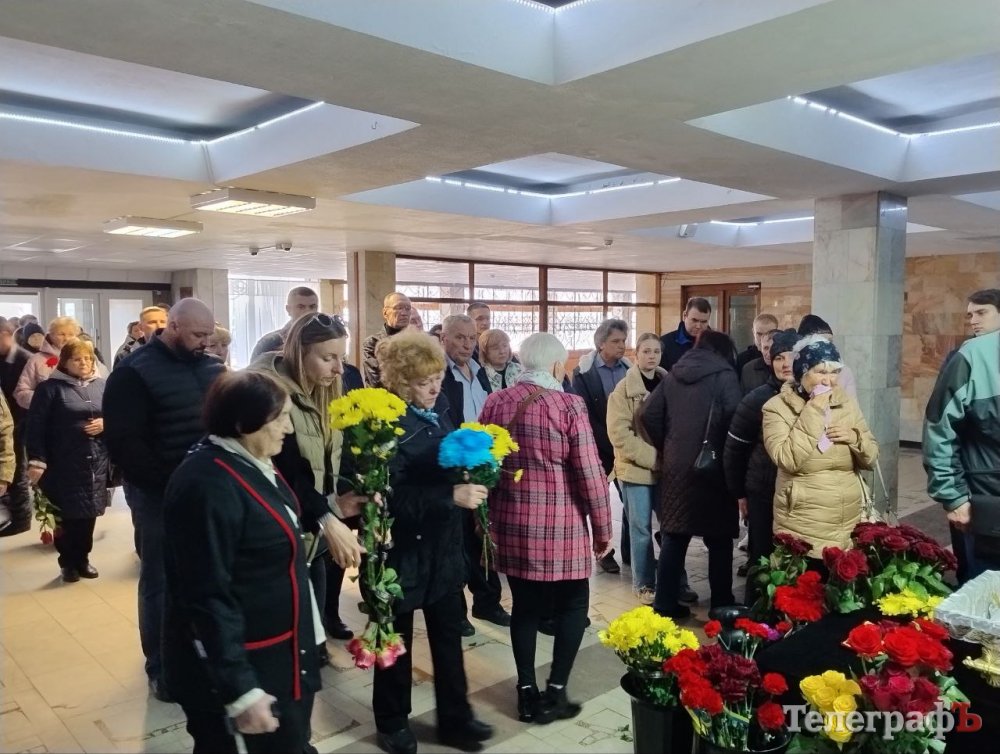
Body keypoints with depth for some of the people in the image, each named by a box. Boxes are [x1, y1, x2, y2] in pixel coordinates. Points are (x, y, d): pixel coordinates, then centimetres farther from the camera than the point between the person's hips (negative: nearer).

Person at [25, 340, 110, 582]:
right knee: (69, 515, 1)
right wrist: (36, 461, -14)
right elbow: (36, 426, -8)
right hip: (65, 465, -3)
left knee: (89, 513, 8)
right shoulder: (51, 388, -4)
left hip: (96, 463, 4)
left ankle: (83, 559, 24)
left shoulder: (101, 386, 9)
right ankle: (68, 563, 19)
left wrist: (106, 424, -6)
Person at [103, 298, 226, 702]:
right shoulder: (134, 372, -10)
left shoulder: (211, 366, 7)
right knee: (160, 581, 8)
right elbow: (123, 442, -15)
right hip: (160, 494, -5)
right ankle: (161, 667, 22)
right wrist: (167, 481, -19)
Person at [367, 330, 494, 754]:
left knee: (449, 634, 17)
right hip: (403, 548, -6)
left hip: (443, 545, 7)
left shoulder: (437, 411, 1)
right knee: (397, 639, 13)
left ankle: (455, 719, 34)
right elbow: (393, 496, -26)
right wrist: (452, 496, -29)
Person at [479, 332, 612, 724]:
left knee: (525, 607, 15)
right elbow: (590, 473, -12)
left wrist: (488, 516, 21)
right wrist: (602, 527, -1)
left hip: (512, 525, 5)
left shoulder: (495, 403, 1)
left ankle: (527, 694, 21)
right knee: (573, 606, 13)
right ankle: (554, 693, 14)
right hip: (561, 527, -4)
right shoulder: (569, 406, -13)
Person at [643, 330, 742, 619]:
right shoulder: (724, 375, -6)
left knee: (674, 536, 10)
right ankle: (721, 605, 15)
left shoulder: (673, 374, 9)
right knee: (719, 539, 7)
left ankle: (665, 604, 14)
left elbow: (649, 415, 6)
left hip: (675, 466, 5)